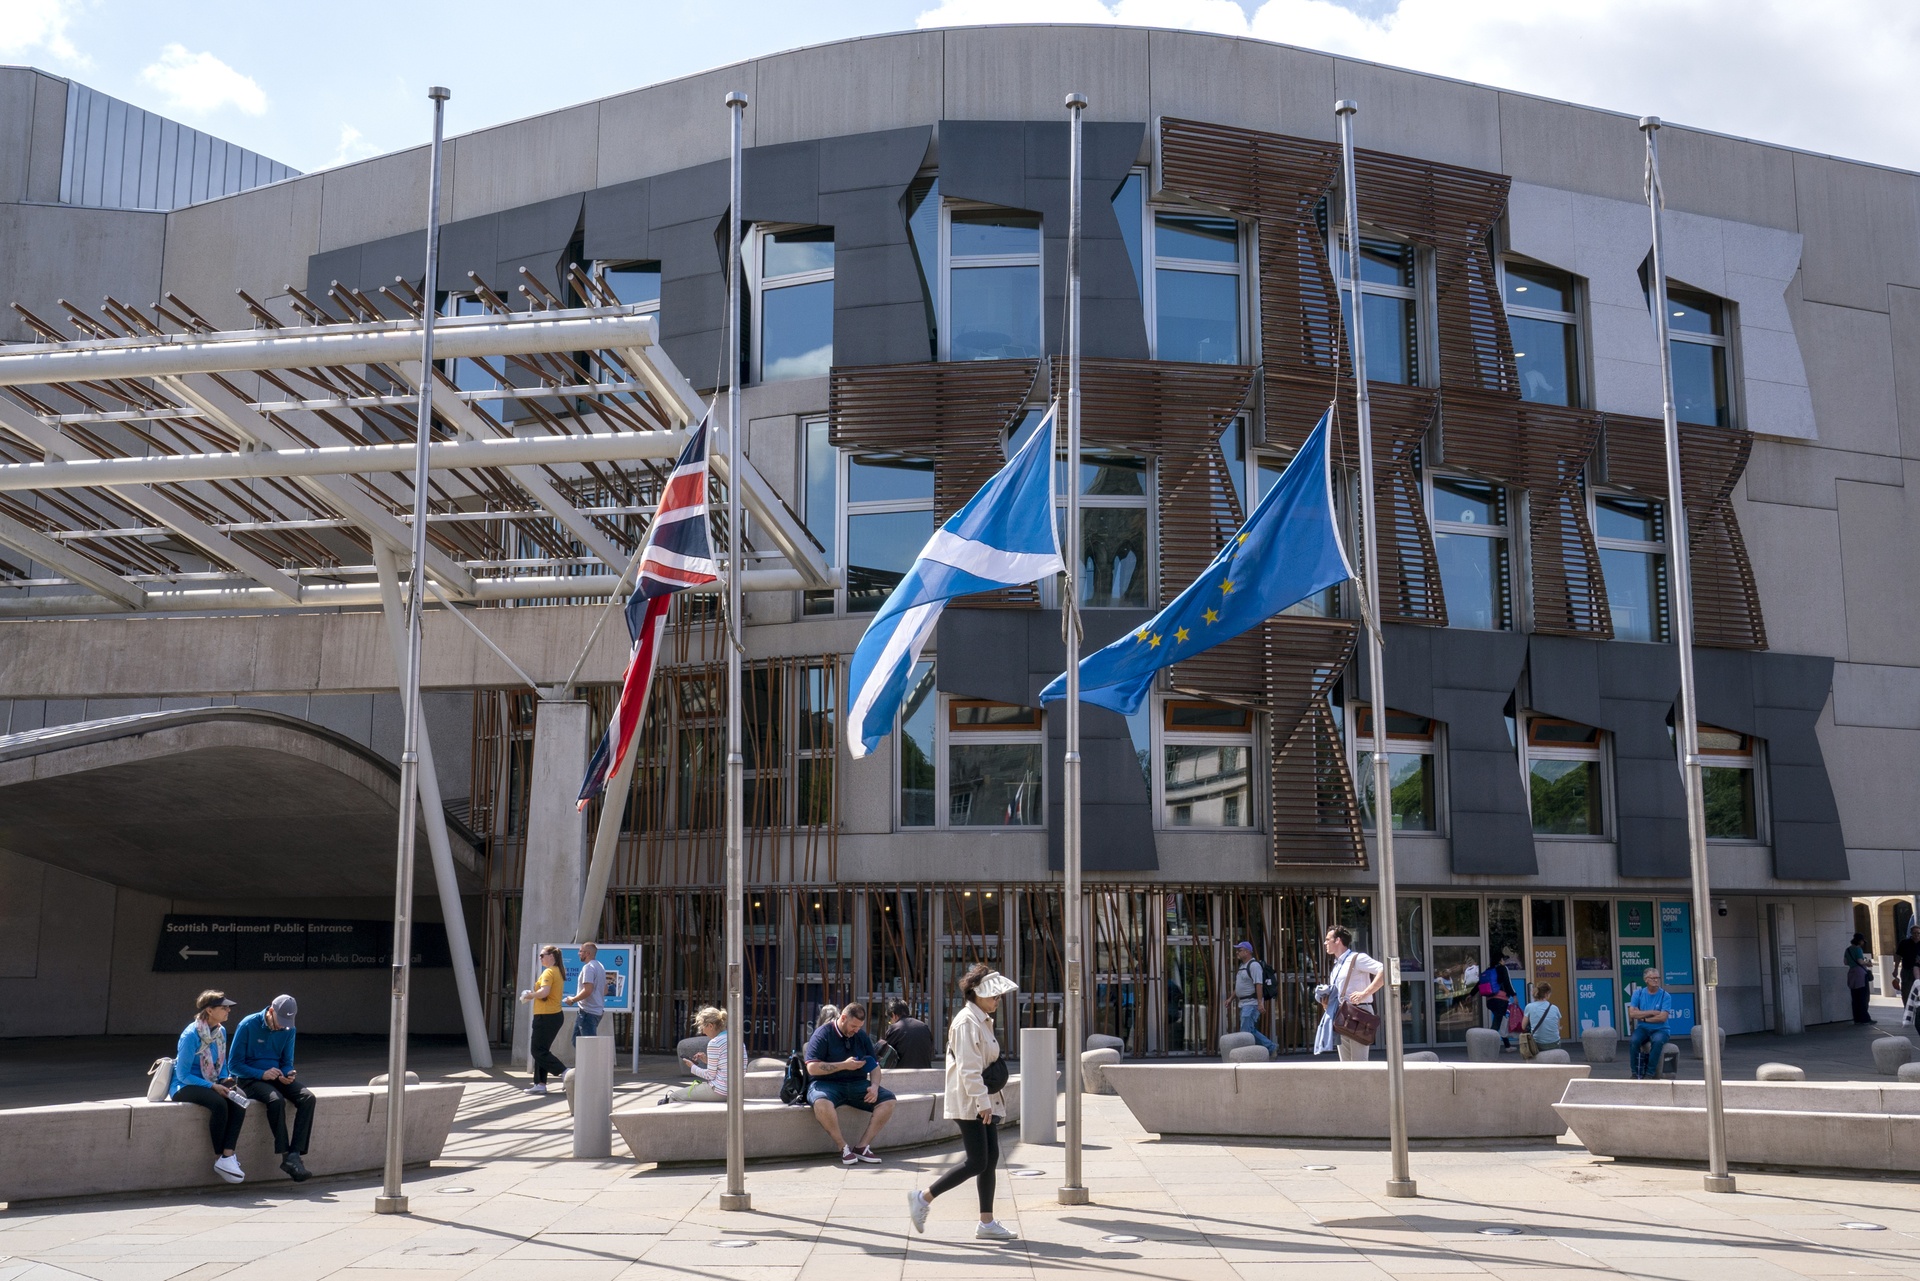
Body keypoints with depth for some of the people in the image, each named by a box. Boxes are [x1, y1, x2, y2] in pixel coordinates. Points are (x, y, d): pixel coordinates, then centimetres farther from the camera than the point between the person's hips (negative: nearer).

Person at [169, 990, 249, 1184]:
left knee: (239, 1099, -25)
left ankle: (227, 1155, -30)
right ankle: (219, 1158, -20)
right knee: (219, 1103, -34)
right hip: (184, 1087, -6)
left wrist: (224, 1079, -3)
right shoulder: (191, 1035, -16)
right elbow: (183, 1074, -16)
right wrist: (212, 1086, -22)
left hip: (209, 1083, 6)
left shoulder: (221, 1031, 5)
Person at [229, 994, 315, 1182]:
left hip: (276, 1077, 5)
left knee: (308, 1098, -23)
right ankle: (286, 1156, -31)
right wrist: (262, 1074, -22)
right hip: (249, 1079, -5)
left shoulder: (288, 1030, 4)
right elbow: (235, 1064, -9)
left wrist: (287, 1074, -12)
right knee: (276, 1099, -37)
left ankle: (295, 1155, -31)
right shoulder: (248, 1025, -11)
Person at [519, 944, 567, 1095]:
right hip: (555, 1014, 10)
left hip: (545, 1016, -10)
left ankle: (565, 1072, -13)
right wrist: (535, 993, 11)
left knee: (539, 1051, -4)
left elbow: (544, 992, -28)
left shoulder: (548, 972, -14)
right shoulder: (558, 972, 15)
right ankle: (540, 1084, 13)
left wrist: (530, 995, -11)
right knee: (541, 1050, 13)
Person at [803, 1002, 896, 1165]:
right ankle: (844, 1147, -24)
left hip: (857, 1084, 5)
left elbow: (875, 1066, 16)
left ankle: (863, 1146, -14)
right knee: (821, 1102, -40)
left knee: (888, 1100, -16)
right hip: (827, 1084, -5)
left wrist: (874, 1086, -6)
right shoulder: (823, 1034, -4)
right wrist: (844, 1065, -16)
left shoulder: (862, 1036, 14)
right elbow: (812, 1067, -14)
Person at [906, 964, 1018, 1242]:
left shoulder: (983, 1021, 16)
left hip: (984, 1101, 10)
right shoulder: (967, 1021, -15)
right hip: (969, 1103, -10)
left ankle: (987, 1223, 11)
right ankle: (922, 1198, 1)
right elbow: (968, 1067, -21)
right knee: (977, 1163, -8)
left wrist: (988, 1101, 19)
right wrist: (981, 1101, -23)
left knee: (991, 1159, 7)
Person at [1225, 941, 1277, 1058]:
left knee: (1245, 1031, -11)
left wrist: (1260, 1003, -28)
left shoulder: (1254, 965, -14)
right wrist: (1231, 999, 21)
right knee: (1251, 1031, 13)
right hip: (1243, 1004, 10)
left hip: (1252, 1003, -10)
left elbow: (1259, 985, -22)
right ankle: (1271, 1048, 21)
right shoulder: (1242, 966, 18)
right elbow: (1238, 986, 26)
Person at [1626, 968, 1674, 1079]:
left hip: (1660, 1029, -2)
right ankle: (1635, 1073, -19)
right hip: (1642, 1029, 2)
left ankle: (1650, 1073, -28)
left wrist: (1643, 1018, -8)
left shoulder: (1665, 996, -2)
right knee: (1634, 1041, -31)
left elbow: (1662, 1017, -14)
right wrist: (1652, 1012, -12)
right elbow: (1632, 1013, -7)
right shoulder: (1638, 994, 5)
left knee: (1657, 1041, -36)